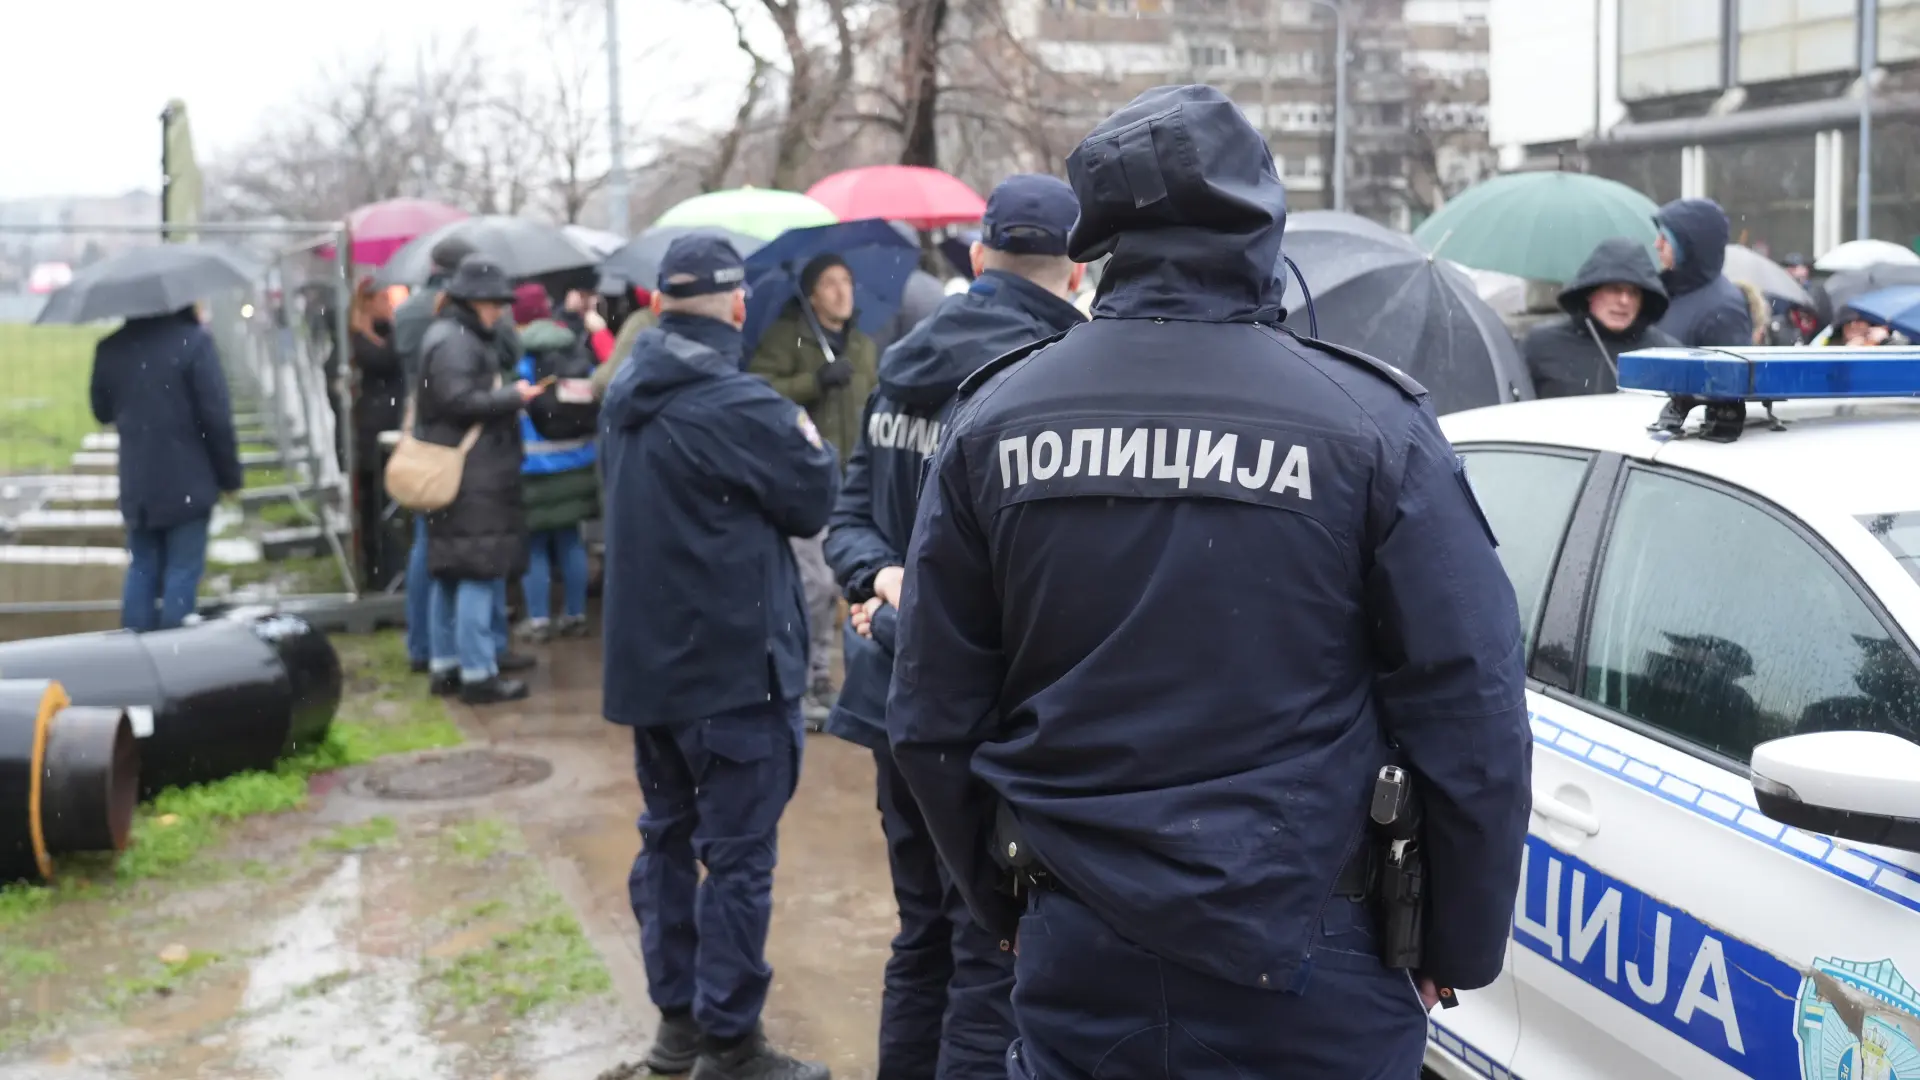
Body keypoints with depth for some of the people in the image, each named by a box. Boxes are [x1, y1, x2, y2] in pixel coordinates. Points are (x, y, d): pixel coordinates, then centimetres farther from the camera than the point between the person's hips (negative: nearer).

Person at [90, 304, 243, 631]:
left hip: (136, 485, 5)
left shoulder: (110, 348, 2)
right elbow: (217, 417, -14)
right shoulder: (193, 341, -13)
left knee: (141, 571, 14)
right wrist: (230, 474, -5)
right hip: (187, 483, -5)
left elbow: (102, 411, 13)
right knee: (183, 571, 1)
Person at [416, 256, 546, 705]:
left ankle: (445, 665, 21)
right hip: (470, 478, -11)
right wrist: (514, 396, -15)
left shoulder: (466, 337, 18)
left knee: (451, 572, 14)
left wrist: (509, 398, 13)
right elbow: (461, 401, -22)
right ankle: (477, 673, -5)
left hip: (463, 474, 11)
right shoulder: (454, 341, -15)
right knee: (478, 570, -8)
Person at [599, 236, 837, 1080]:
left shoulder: (626, 400, 6)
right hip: (733, 663, -8)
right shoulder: (738, 405, -19)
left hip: (644, 660, 8)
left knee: (667, 836, 16)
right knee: (738, 854, 1)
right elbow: (814, 500, -9)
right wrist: (809, 443, 10)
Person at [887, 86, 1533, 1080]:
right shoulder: (1370, 423, -10)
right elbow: (1470, 717, -8)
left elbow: (933, 719, 4)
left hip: (1076, 967, 2)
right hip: (1307, 985, -2)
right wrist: (1459, 948, 5)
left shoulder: (992, 419, -1)